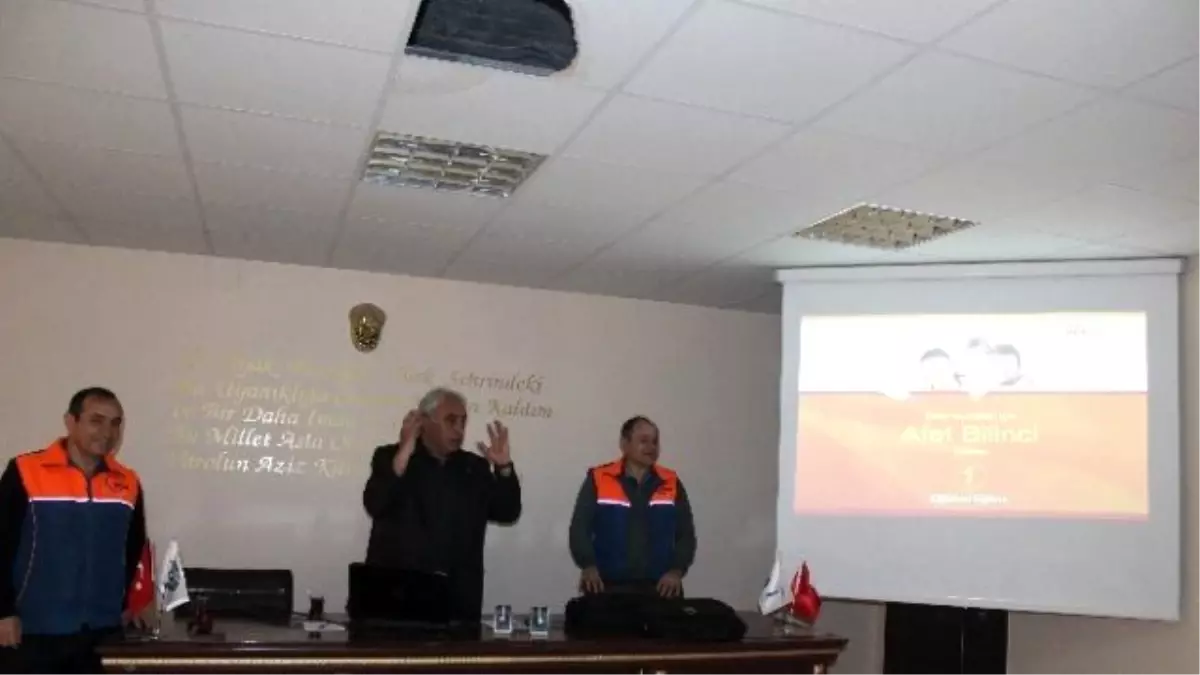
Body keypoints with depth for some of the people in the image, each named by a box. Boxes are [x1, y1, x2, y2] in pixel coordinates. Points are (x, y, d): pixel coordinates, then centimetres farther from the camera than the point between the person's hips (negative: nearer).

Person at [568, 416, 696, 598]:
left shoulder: (671, 484, 9)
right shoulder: (598, 481, 1)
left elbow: (685, 534, 8)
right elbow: (579, 529, -4)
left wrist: (676, 571, -9)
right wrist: (588, 566, -21)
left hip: (659, 588, 2)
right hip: (609, 588, -2)